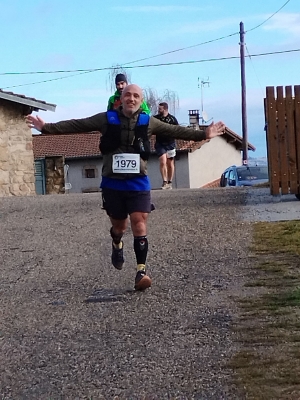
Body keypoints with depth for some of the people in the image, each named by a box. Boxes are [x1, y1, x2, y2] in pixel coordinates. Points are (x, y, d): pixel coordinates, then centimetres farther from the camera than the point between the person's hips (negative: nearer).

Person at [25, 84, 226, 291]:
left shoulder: (148, 122, 2)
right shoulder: (106, 119, -1)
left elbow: (175, 130, 5)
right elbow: (76, 125, -1)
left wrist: (203, 134, -1)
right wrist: (46, 127, -6)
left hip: (138, 184, 0)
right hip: (112, 184, 0)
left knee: (140, 226, -10)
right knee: (119, 225, 14)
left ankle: (141, 271, -8)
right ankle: (117, 245, 49)